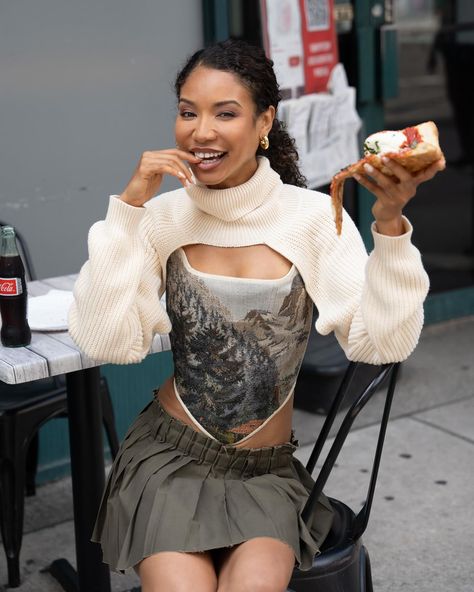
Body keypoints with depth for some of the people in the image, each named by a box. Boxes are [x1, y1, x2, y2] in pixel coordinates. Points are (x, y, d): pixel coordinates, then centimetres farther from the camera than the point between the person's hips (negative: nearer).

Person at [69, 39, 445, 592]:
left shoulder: (313, 217, -6)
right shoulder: (162, 218, -3)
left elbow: (381, 342, -12)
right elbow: (105, 341, -14)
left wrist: (389, 223, -24)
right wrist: (129, 206, -16)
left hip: (267, 471, 0)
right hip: (169, 457, 0)